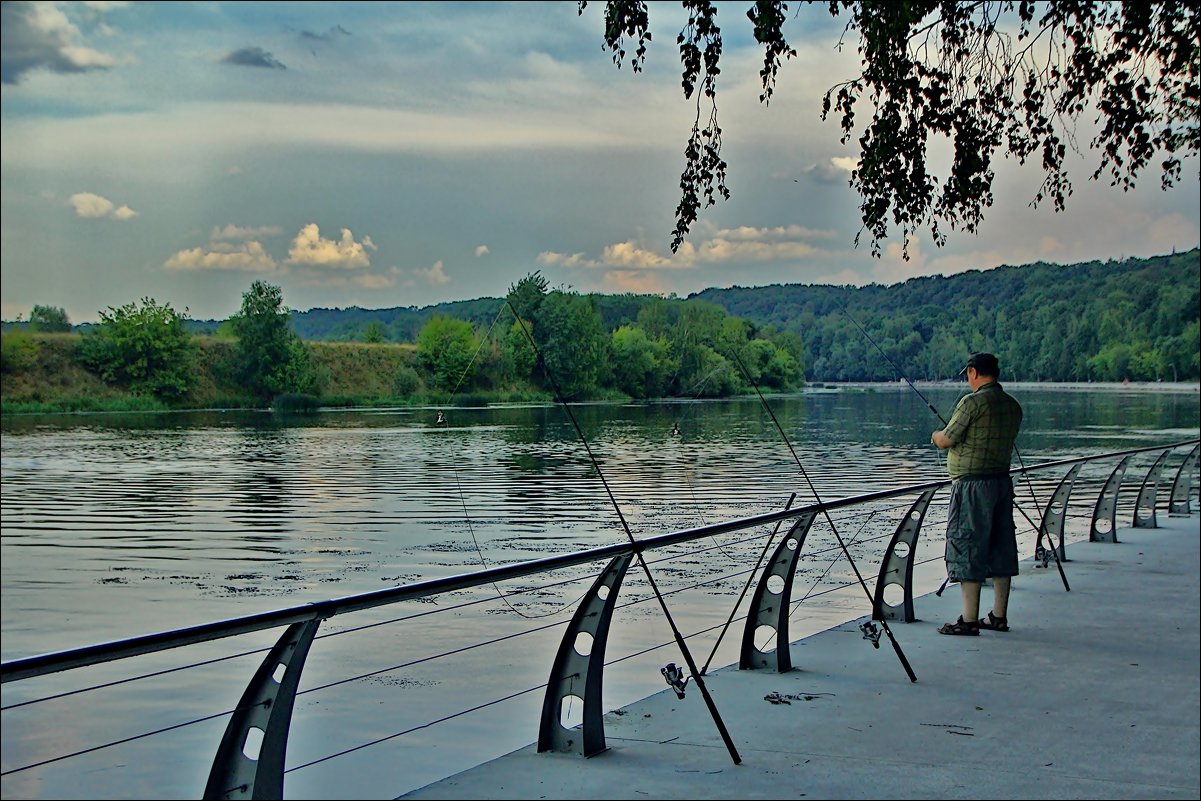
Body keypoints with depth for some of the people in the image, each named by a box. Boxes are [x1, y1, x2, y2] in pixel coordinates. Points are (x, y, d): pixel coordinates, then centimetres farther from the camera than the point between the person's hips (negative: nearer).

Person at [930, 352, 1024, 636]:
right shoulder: (1013, 406, 10)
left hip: (972, 485, -8)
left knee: (967, 549, -4)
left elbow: (946, 441, -12)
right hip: (1002, 481, 8)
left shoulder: (973, 402, -14)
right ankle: (999, 616, 18)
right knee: (1000, 548, 12)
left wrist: (936, 435, 11)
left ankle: (969, 620, -4)